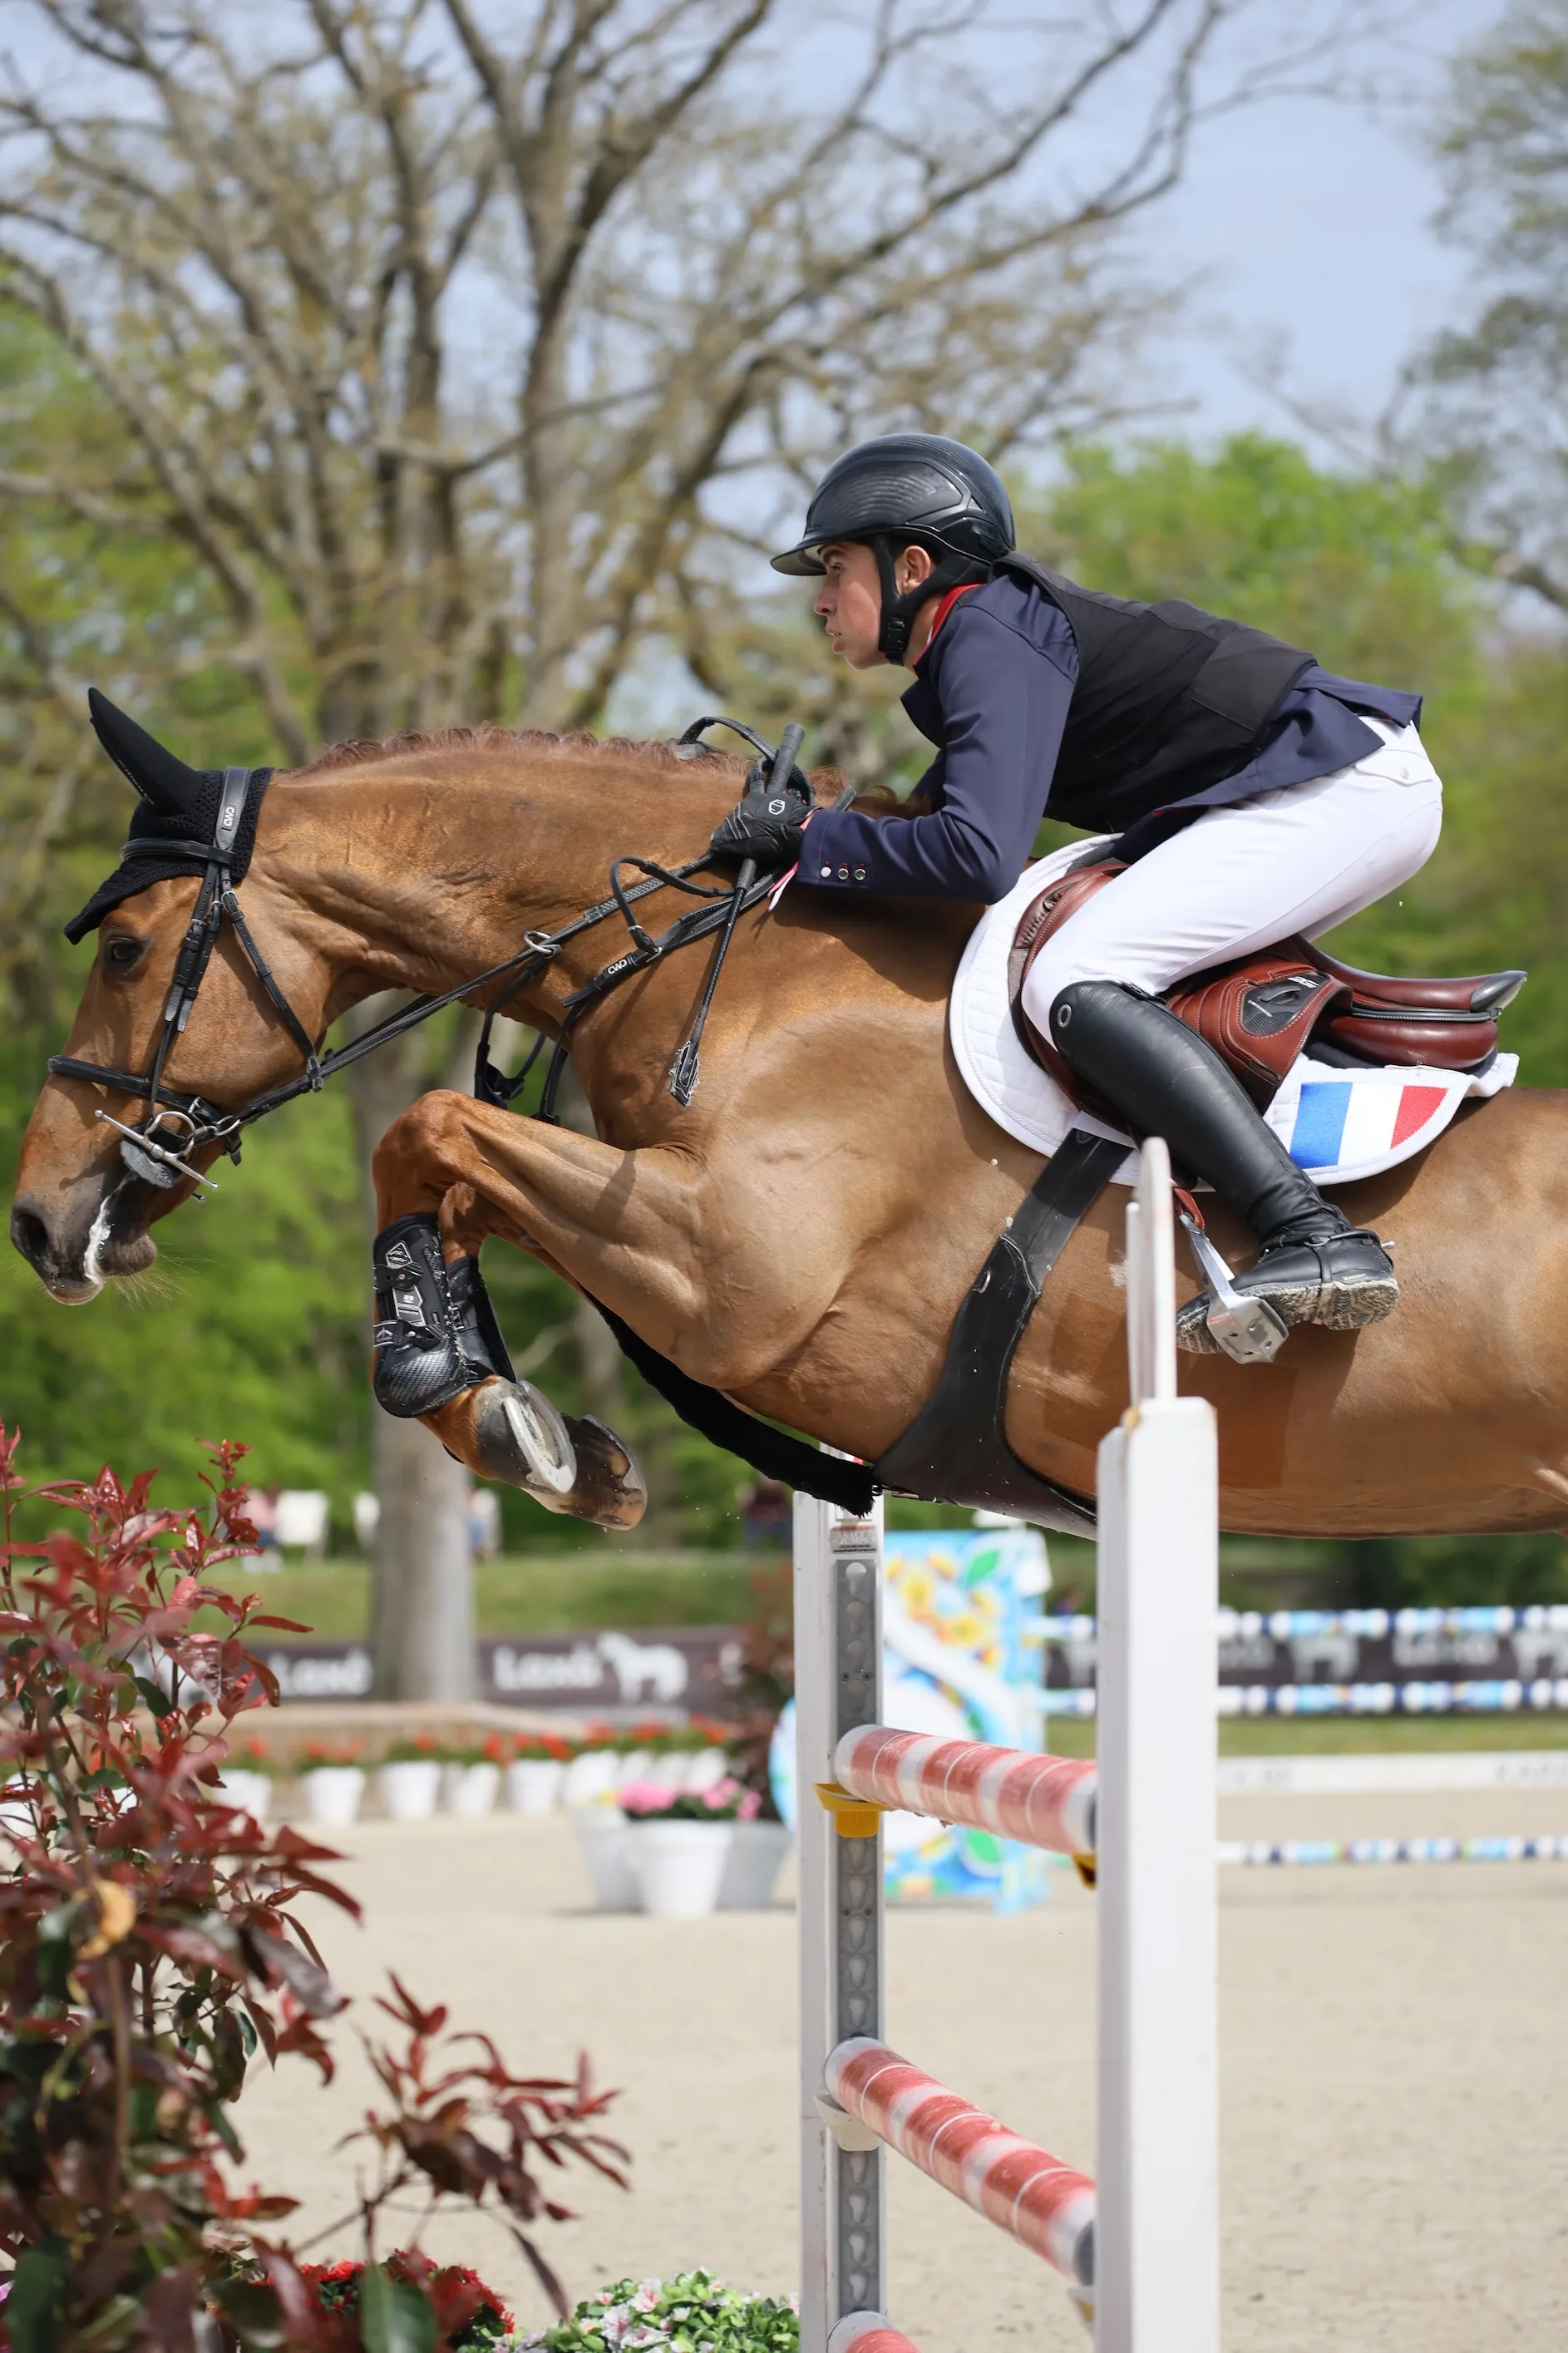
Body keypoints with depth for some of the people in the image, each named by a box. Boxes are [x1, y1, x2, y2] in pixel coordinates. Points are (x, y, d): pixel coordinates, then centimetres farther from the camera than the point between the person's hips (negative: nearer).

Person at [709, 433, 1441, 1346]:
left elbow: (978, 856, -25)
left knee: (1073, 986, -21)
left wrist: (808, 836, -14)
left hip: (1342, 785, -11)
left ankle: (1319, 1240, -33)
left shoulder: (990, 638, -13)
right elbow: (951, 808, 27)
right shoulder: (998, 625, 17)